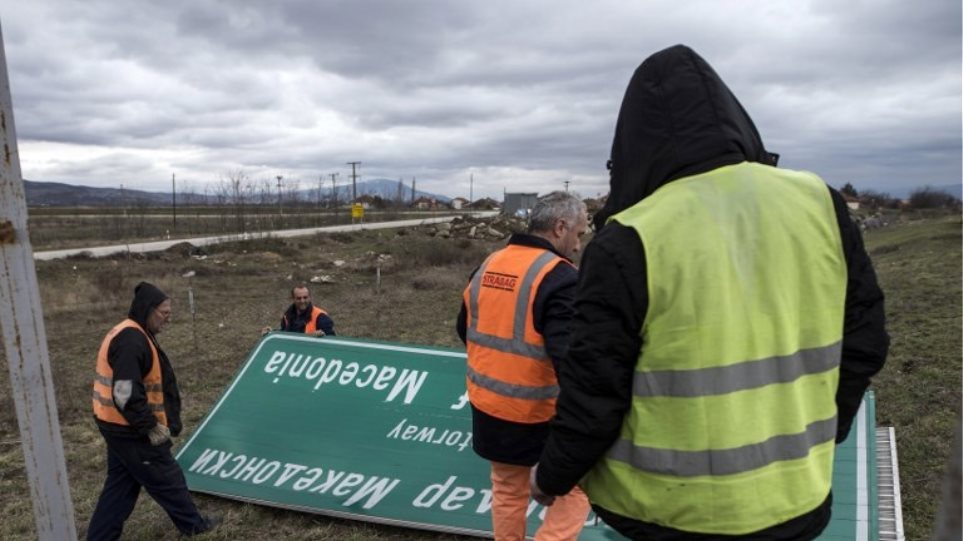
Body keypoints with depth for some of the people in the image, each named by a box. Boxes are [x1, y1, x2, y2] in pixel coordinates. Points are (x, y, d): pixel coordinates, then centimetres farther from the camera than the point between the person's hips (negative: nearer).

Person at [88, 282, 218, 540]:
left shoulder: (130, 335, 11)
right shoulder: (131, 340, -24)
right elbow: (126, 394, -29)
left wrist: (151, 423, 18)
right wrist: (151, 427, -20)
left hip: (120, 425, 10)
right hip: (131, 429, -10)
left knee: (121, 483, 18)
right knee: (166, 477, 7)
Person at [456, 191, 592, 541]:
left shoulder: (487, 267, 5)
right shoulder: (559, 277, -20)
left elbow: (465, 329, 17)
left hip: (487, 406, 7)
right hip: (541, 414, -7)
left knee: (508, 490, 23)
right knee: (576, 487, 12)